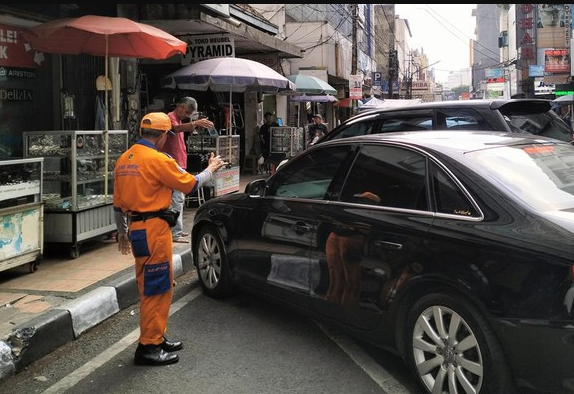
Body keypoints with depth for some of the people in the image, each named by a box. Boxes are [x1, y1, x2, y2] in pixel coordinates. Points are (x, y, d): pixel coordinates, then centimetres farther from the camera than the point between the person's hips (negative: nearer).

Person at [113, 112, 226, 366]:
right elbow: (191, 185, -6)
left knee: (150, 287, 18)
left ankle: (156, 338, 30)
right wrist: (211, 169, 11)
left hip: (135, 228, 9)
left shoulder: (123, 160, 10)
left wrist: (122, 232, 26)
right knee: (157, 289, -1)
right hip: (153, 230, -9)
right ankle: (148, 347, 4)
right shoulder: (157, 160, -15)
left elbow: (118, 202, 16)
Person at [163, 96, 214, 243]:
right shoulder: (170, 117, -12)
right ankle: (175, 233, -12)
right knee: (177, 199, -12)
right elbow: (176, 128, -36)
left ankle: (177, 229, 23)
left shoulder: (179, 120, 20)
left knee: (179, 199, 15)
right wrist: (195, 123, -48)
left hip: (179, 165, 10)